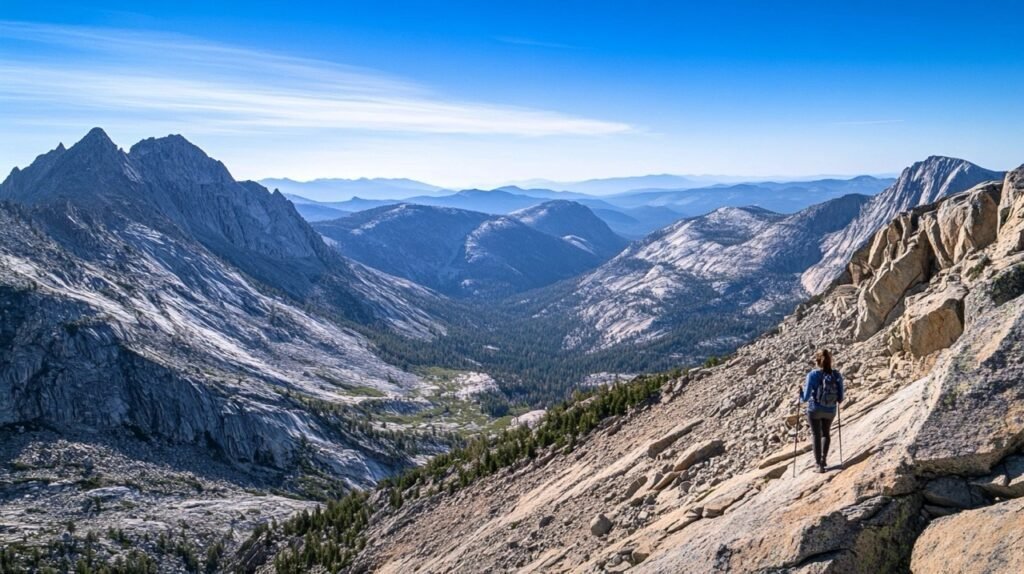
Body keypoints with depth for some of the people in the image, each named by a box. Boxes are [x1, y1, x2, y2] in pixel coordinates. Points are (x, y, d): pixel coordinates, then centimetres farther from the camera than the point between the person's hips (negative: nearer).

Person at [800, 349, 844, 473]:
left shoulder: (812, 375, -19)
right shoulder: (837, 375, -11)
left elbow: (805, 398, -17)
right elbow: (840, 398, -7)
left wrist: (801, 394, 5)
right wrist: (843, 394, 16)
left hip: (815, 410, -2)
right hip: (830, 411, 2)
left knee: (816, 436, 15)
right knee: (826, 433, 28)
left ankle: (820, 465, 16)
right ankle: (823, 458, 15)